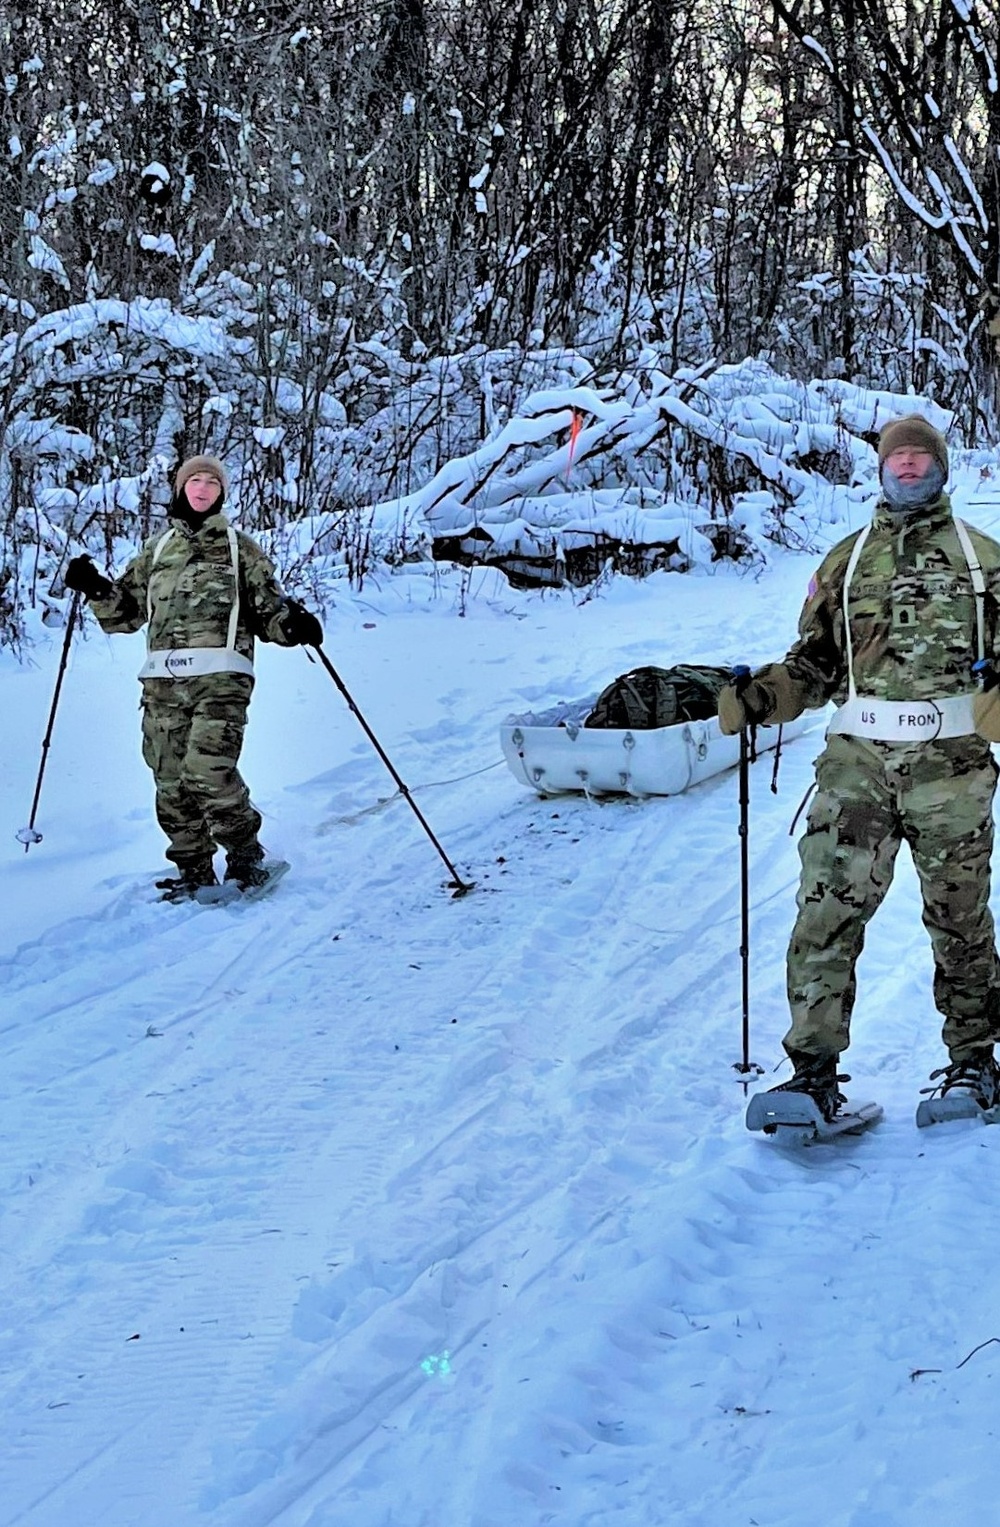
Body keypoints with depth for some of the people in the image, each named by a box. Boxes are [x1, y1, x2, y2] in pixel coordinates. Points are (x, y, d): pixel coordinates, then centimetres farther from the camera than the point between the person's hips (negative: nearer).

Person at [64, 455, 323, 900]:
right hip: (162, 680, 4)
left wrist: (292, 625, -12)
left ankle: (246, 855, 0)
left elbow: (267, 610, 10)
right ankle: (194, 869, 12)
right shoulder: (157, 548, 22)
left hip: (220, 677, -4)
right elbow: (126, 611, 21)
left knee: (208, 773, -19)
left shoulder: (239, 547, 14)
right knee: (170, 781, -1)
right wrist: (96, 590, 1)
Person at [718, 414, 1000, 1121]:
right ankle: (814, 1068, -9)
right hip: (859, 757, 1)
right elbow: (816, 661, 16)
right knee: (828, 909, -10)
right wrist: (758, 696, -2)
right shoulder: (848, 559, 17)